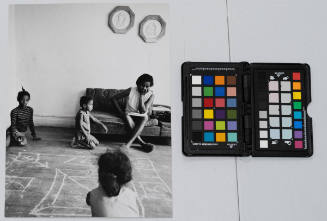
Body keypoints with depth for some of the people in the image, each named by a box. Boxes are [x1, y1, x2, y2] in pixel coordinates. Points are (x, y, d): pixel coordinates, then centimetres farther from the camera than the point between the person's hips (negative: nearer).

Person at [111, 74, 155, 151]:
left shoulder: (151, 95, -9)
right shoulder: (131, 90, -11)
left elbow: (143, 111, -19)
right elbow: (113, 98, -7)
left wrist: (141, 96, -20)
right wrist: (120, 112, -13)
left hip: (141, 116, 0)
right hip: (130, 114, 0)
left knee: (144, 118, -35)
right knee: (126, 116, -35)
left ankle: (128, 144, -46)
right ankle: (143, 143, -39)